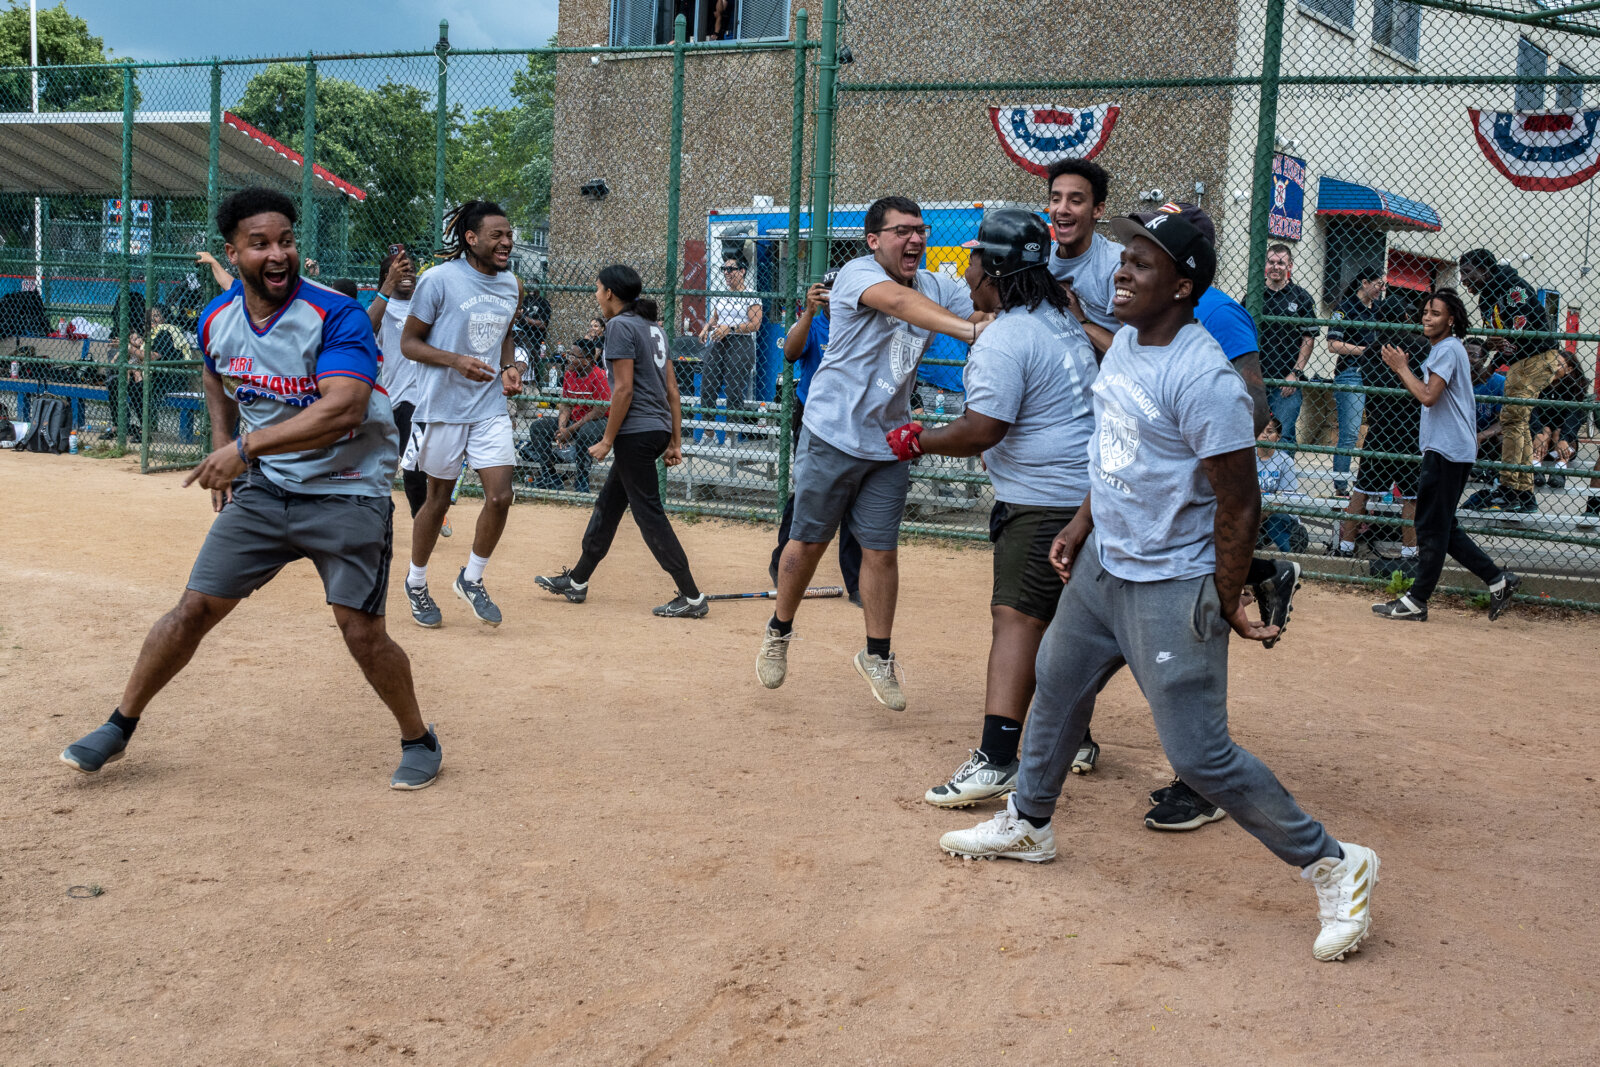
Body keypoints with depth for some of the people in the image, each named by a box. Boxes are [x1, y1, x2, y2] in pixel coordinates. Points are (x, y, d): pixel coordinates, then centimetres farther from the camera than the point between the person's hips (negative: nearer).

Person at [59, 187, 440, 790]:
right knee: (196, 607, 4)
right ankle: (120, 727, 21)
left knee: (362, 633, -8)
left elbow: (343, 409, -32)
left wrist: (246, 447, -30)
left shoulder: (336, 316, -19)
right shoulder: (217, 321, 0)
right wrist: (222, 446, 12)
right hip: (261, 489, 5)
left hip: (347, 494, -5)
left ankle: (418, 740, 16)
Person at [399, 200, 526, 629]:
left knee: (500, 497, -6)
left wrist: (511, 367, 2)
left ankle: (471, 579, 16)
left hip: (491, 408, 4)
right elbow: (409, 342, -7)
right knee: (438, 500, 7)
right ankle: (416, 583, 29)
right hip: (443, 406, -4)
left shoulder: (512, 285, 7)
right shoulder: (439, 280, -11)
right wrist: (456, 361, -22)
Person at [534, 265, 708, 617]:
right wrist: (675, 441, 16)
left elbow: (624, 389, -17)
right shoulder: (653, 326, 17)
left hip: (636, 432, -10)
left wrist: (608, 440, -11)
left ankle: (692, 597, -5)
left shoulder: (620, 325, -10)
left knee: (649, 514, -6)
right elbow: (672, 389, 14)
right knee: (608, 504, 18)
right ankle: (577, 581, 29)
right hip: (659, 430, 10)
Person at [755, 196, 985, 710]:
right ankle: (779, 631, 30)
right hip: (832, 435, -4)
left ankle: (877, 656, 22)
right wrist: (970, 329, -51)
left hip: (889, 445, 4)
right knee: (808, 542, 8)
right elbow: (898, 301, -36)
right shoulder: (858, 273, -16)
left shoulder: (938, 287, 3)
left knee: (881, 550, 7)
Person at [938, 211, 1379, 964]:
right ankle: (1027, 823, 45)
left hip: (1171, 588, -9)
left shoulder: (1204, 379, -25)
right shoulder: (1124, 343, 4)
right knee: (1058, 684, 23)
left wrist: (1227, 606, -15)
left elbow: (1240, 505, -21)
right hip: (1102, 564, 9)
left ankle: (1332, 865, 9)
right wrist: (1081, 525, 15)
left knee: (1199, 753, -8)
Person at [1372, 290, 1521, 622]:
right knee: (1440, 527, 13)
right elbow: (1427, 396, 22)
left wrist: (1402, 367, -10)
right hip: (1443, 448, 11)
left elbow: (1428, 396, -21)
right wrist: (1401, 369, 13)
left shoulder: (1448, 349, -12)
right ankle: (1498, 579, 15)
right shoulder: (1442, 349, 19)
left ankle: (1416, 601, -3)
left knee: (1432, 526, -6)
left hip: (1447, 450, -11)